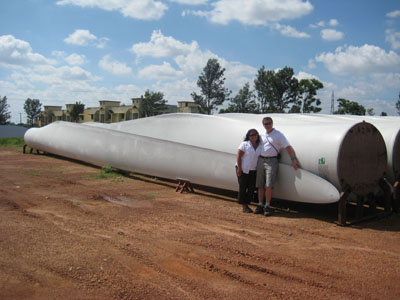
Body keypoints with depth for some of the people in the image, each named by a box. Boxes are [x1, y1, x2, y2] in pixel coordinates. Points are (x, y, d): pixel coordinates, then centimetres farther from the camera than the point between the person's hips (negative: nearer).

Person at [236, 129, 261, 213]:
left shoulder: (260, 146, 7)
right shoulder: (244, 144, -7)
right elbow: (239, 157, -9)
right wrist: (239, 169, -15)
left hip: (253, 170, 5)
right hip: (243, 170, -5)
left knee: (252, 188, 4)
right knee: (243, 188, 1)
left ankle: (247, 204, 18)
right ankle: (243, 206, 10)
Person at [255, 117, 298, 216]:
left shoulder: (278, 134, -1)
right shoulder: (262, 135, 14)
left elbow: (288, 147, -5)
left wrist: (293, 159, -14)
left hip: (271, 161, -5)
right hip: (260, 160, 5)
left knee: (269, 185, -11)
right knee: (260, 185, 6)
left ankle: (267, 206, -3)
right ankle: (260, 205, 13)